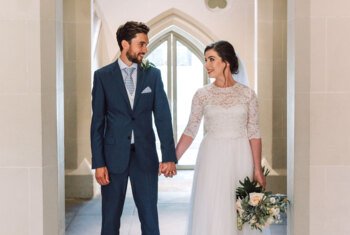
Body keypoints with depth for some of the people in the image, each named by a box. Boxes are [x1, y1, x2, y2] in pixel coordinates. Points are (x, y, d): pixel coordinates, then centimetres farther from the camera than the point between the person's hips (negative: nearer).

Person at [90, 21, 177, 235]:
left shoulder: (153, 75, 4)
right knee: (111, 217, 9)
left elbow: (163, 117, 0)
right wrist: (98, 162, -6)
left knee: (150, 216, 7)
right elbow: (98, 122, -1)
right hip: (114, 155, -1)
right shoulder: (103, 76, 0)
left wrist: (169, 156, -8)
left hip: (145, 155, 1)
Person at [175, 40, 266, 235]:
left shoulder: (247, 94, -1)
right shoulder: (202, 94, 1)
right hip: (212, 157, 0)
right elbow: (190, 131, 3)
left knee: (239, 212, 7)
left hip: (240, 158, 0)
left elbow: (254, 133, 0)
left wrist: (258, 169, -4)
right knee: (210, 212, 2)